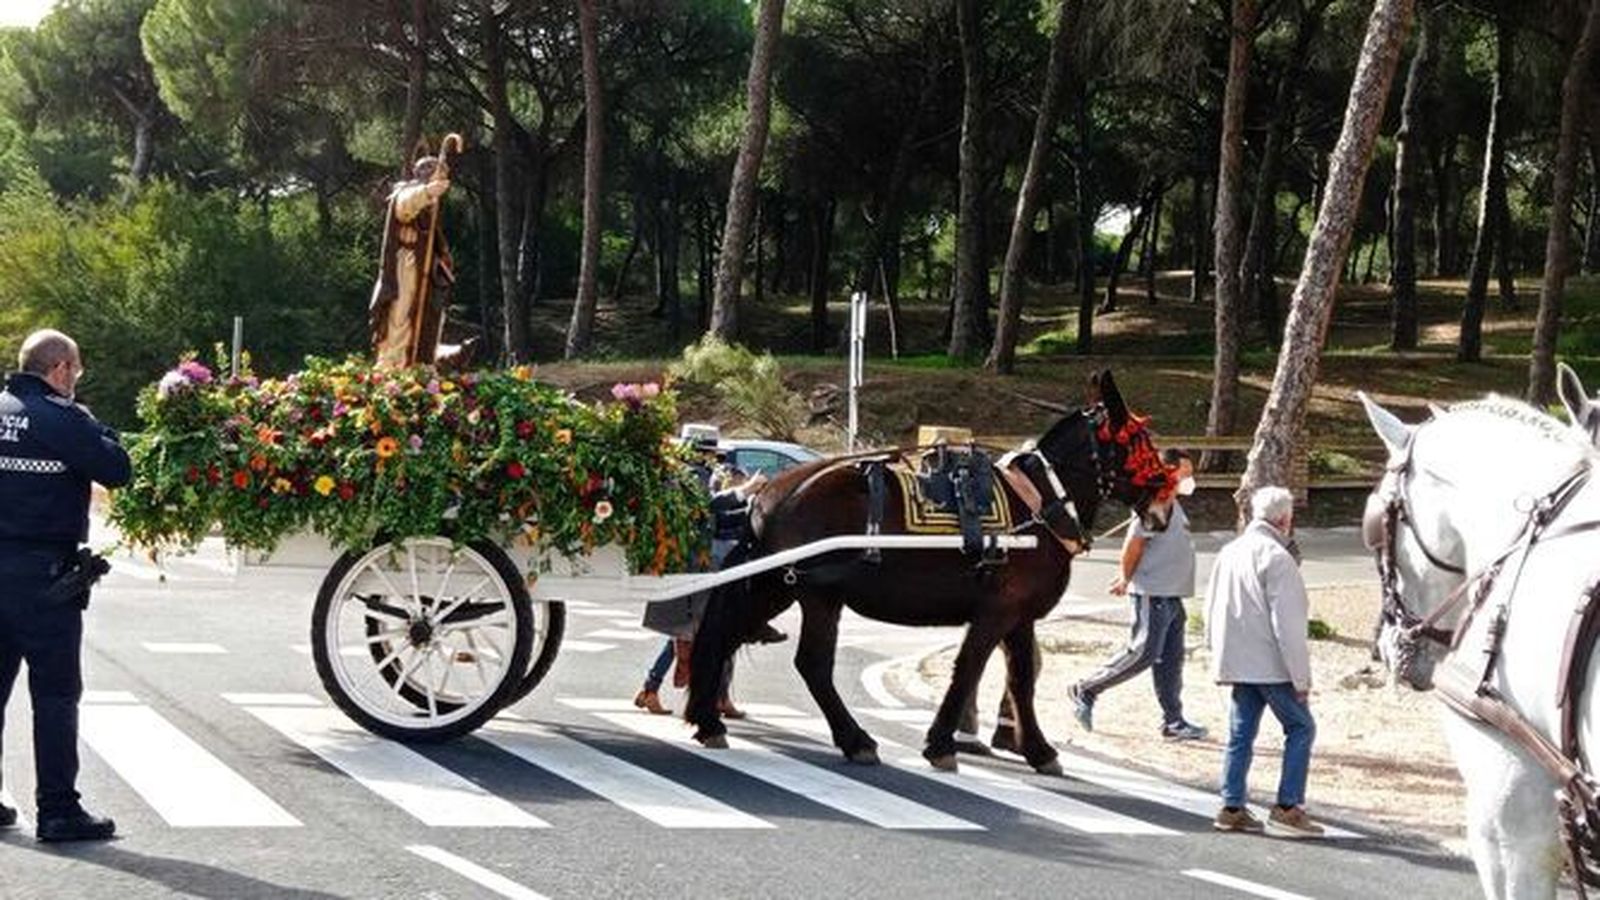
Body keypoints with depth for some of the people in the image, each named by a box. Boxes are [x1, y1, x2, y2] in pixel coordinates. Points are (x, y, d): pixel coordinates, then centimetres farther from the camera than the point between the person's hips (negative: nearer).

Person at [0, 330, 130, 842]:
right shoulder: (62, 419, -12)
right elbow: (117, 471, -11)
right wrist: (99, 434, 4)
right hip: (43, 571, -7)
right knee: (56, 693, -1)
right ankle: (58, 809, -1)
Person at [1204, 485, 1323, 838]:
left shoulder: (1229, 552, 12)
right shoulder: (1275, 557, -14)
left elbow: (1212, 609, 19)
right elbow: (1287, 623, -17)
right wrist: (1301, 677, -13)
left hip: (1236, 663, 8)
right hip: (1270, 664, -8)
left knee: (1241, 733, 12)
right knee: (1301, 728, 1)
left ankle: (1232, 807, 11)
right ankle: (1288, 807, -4)